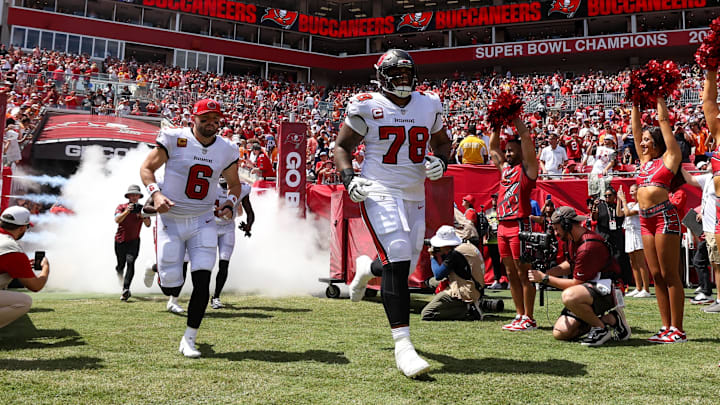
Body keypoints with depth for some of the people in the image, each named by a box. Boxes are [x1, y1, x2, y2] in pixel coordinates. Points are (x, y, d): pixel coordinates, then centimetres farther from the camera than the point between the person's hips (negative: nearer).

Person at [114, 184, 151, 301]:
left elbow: (148, 224, -6)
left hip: (134, 241, 0)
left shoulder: (142, 208, 3)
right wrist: (127, 211, -33)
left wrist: (141, 214, -22)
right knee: (121, 265, 11)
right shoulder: (121, 207, -2)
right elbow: (117, 220, -19)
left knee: (130, 262, -20)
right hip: (120, 240, 0)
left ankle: (126, 289, -27)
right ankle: (122, 284, 41)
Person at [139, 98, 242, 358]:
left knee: (202, 282, -10)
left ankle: (189, 340, 6)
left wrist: (229, 203, -4)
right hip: (170, 220, -2)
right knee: (170, 287, 0)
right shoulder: (174, 139, -10)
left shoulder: (226, 150, 1)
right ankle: (157, 267, 40)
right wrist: (155, 194, -19)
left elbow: (234, 184, 16)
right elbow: (146, 168, -1)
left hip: (202, 222, 3)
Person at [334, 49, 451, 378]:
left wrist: (440, 161, -2)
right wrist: (349, 178, -13)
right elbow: (342, 146, 4)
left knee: (405, 264, 11)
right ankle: (402, 344, -16)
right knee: (397, 260, -20)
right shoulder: (366, 107, -4)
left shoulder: (428, 106, 8)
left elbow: (442, 142, 20)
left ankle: (366, 267, 48)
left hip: (415, 198, 6)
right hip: (380, 193, -5)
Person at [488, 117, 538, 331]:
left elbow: (525, 137, -8)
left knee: (523, 273, -5)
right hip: (503, 225, 8)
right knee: (511, 273, 10)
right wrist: (496, 124, 21)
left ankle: (529, 319, 0)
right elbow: (493, 148, 30)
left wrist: (514, 116, 0)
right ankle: (520, 316, 16)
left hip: (519, 225, -8)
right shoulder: (504, 167, 19)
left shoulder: (527, 167, 0)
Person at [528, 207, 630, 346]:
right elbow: (569, 264, 23)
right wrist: (545, 271, 6)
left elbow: (576, 283, -19)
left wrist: (545, 279, -13)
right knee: (560, 333, -3)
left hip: (605, 291, -9)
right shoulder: (572, 239, 7)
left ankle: (601, 327, -15)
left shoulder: (589, 246, -23)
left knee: (569, 296, -40)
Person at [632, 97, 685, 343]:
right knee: (656, 275, 7)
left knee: (670, 274, -6)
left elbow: (664, 120, 4)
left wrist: (658, 96, 13)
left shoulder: (669, 158, 3)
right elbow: (635, 127, 22)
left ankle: (678, 330, -3)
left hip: (665, 216, -7)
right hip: (646, 220, 7)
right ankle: (666, 327, 11)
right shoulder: (645, 160, 19)